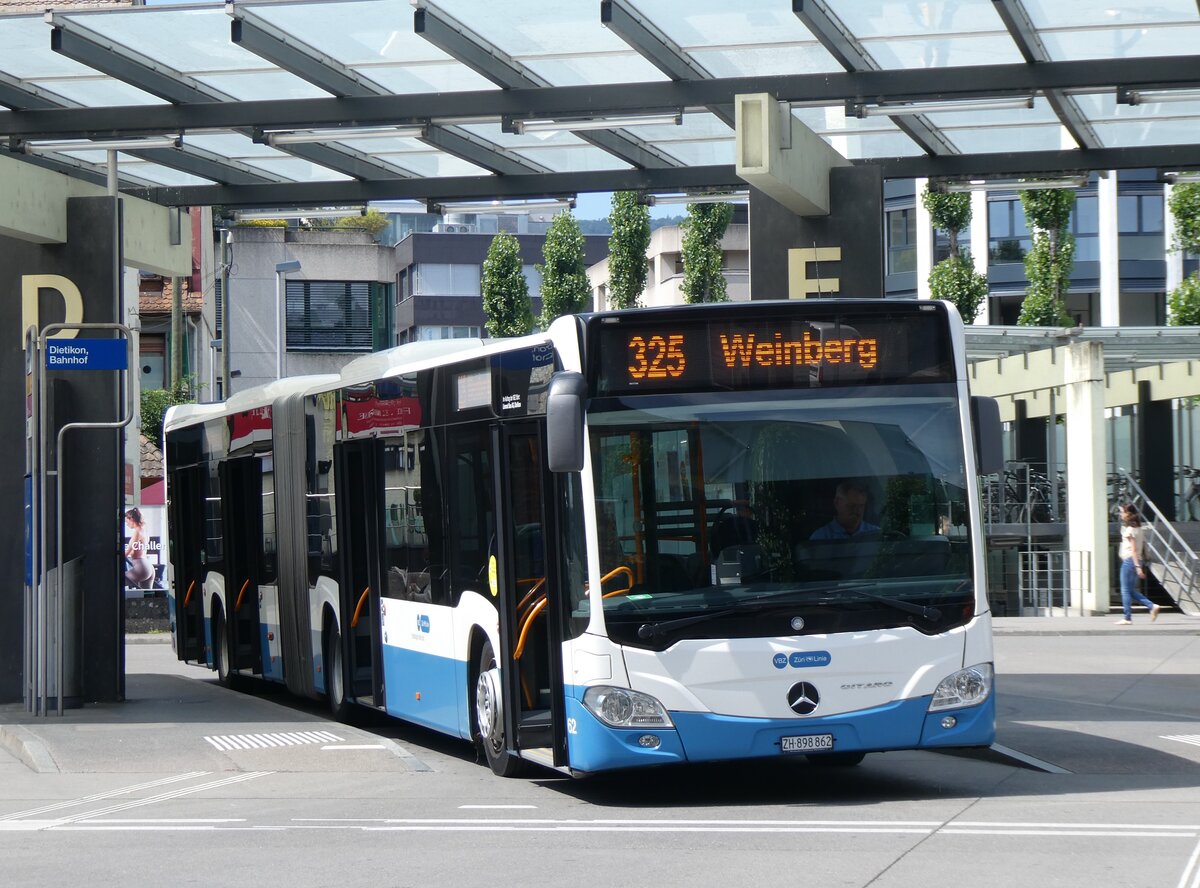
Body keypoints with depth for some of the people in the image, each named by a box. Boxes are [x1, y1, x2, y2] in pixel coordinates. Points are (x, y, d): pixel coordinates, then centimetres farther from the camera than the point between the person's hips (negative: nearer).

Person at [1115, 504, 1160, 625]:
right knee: (1132, 590, 13)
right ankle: (1152, 606, 1)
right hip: (1136, 560, 9)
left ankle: (1127, 618, 1)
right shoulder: (1138, 528, 11)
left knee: (1126, 590, -1)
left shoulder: (1129, 530, -14)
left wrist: (1137, 566, -21)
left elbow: (1133, 549, -18)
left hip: (1129, 561, -9)